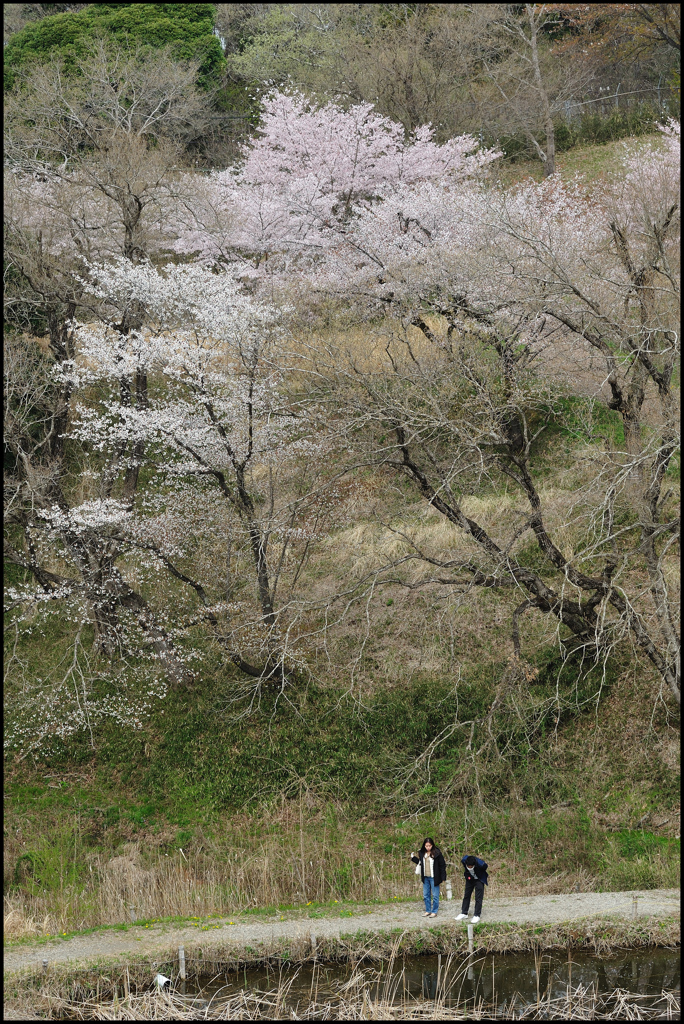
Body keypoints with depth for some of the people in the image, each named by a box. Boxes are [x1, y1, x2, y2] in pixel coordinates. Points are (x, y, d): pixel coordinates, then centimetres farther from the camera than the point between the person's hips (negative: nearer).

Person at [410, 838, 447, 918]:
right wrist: (413, 858, 7)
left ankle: (434, 911, 11)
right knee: (426, 895, 13)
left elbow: (442, 866, -8)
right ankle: (428, 911, 23)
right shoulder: (422, 853, 4)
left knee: (435, 895, 2)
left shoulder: (437, 853, -12)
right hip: (425, 878, 6)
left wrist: (443, 878, -10)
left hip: (433, 878, -6)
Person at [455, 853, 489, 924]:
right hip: (469, 878, 4)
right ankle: (464, 913, 23)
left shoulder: (480, 864, -40)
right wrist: (467, 875, 4)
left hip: (479, 879, -4)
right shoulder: (464, 860, -32)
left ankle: (477, 915, 1)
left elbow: (485, 867, -13)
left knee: (478, 898, -6)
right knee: (466, 895, 11)